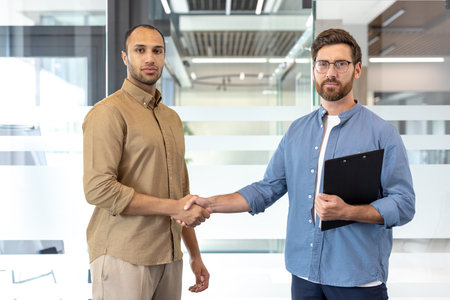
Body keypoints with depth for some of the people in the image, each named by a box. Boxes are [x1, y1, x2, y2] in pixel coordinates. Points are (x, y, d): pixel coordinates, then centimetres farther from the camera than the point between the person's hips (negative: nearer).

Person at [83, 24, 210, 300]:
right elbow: (98, 189, -18)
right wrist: (173, 208, -14)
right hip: (124, 258, -6)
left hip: (170, 257, 7)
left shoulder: (172, 118, 17)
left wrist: (195, 256, 18)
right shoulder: (109, 112, -8)